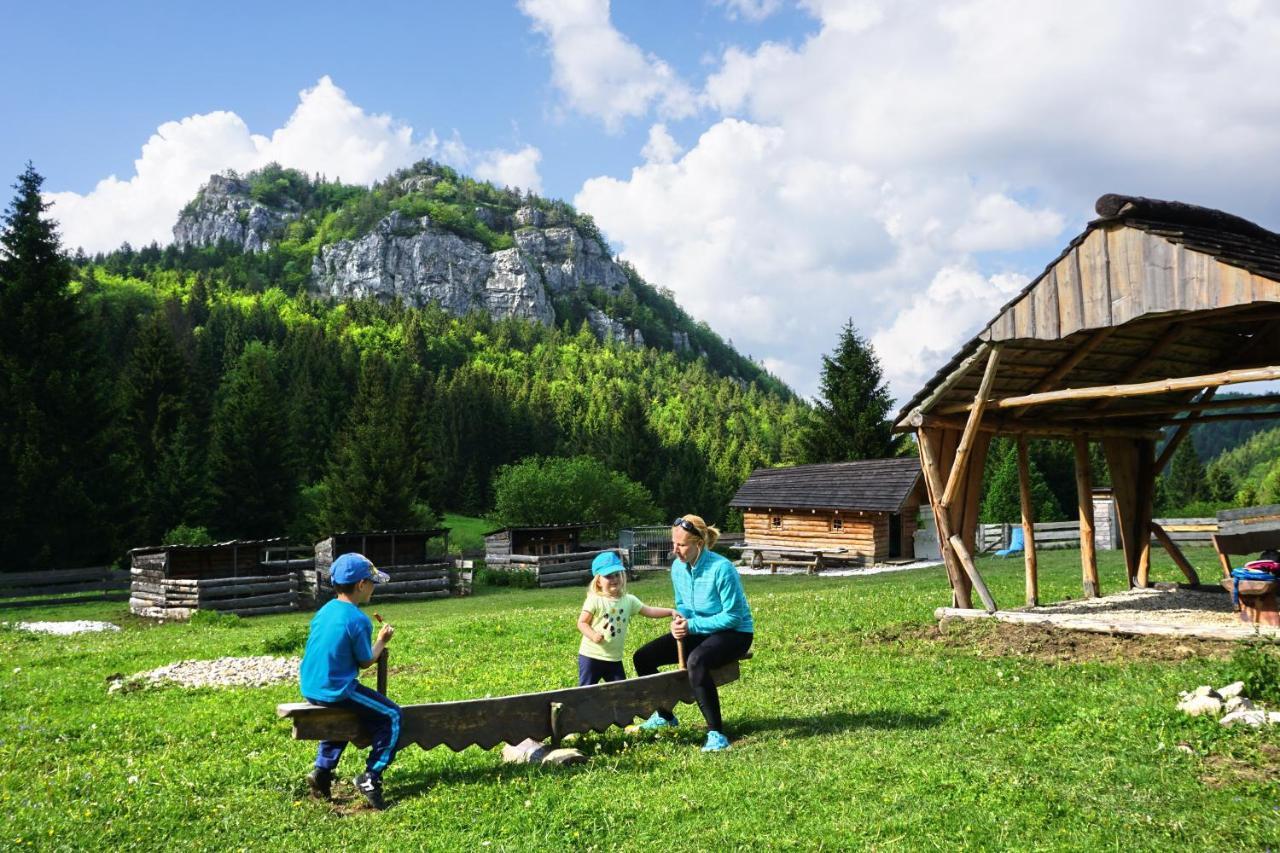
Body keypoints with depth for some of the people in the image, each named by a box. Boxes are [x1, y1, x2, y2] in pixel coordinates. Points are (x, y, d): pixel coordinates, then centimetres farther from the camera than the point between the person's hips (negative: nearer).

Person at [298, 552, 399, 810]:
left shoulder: (323, 612, 8)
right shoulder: (358, 620, -17)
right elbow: (365, 662, -9)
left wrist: (377, 645, 21)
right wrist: (382, 641, 8)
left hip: (310, 687, 9)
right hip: (336, 690, -8)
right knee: (391, 716, 2)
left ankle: (322, 769, 27)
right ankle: (370, 778, 1)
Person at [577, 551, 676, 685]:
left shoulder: (629, 600, 3)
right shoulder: (594, 600, -12)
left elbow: (649, 611, 4)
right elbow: (582, 623, -11)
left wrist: (671, 611, -7)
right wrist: (593, 635, -29)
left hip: (614, 658, 5)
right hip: (591, 656, -5)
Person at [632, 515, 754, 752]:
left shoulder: (721, 569, -25)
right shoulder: (678, 567, -2)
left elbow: (733, 616, -23)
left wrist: (692, 625, -26)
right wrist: (679, 620, -13)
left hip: (735, 633, -8)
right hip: (698, 632, 8)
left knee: (696, 661, -40)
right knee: (643, 657, 2)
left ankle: (716, 734, -31)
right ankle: (664, 716, 25)